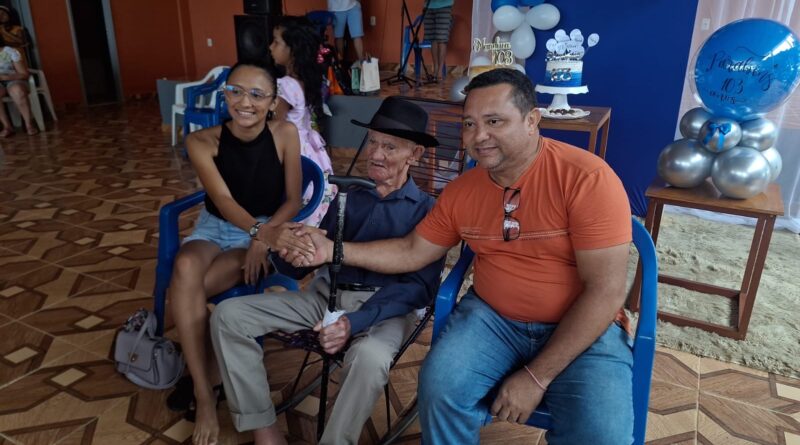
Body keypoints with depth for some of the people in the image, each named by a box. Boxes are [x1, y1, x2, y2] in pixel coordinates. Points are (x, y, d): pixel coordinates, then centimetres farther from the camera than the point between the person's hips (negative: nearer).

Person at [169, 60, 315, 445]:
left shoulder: (285, 134, -11)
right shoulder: (202, 142, -11)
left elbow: (293, 200, -8)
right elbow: (223, 200, -23)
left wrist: (265, 235, -26)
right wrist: (258, 231, -43)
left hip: (269, 230, -2)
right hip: (215, 229, 2)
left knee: (187, 287, -26)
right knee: (185, 268, -33)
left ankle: (207, 373, -3)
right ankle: (205, 395, -25)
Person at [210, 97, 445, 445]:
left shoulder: (426, 210, 1)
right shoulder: (348, 195, 12)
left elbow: (419, 285, -11)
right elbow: (299, 268, 10)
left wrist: (355, 322, -24)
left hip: (386, 307, -5)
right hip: (325, 294, 5)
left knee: (369, 357, -40)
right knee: (228, 315, -8)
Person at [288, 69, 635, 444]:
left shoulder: (586, 178, -18)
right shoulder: (460, 192, -1)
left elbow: (605, 292, -19)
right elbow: (411, 252, 8)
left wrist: (536, 376, -20)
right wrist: (334, 250, -5)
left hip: (584, 329, -3)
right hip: (492, 316, 3)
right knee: (439, 387, -21)